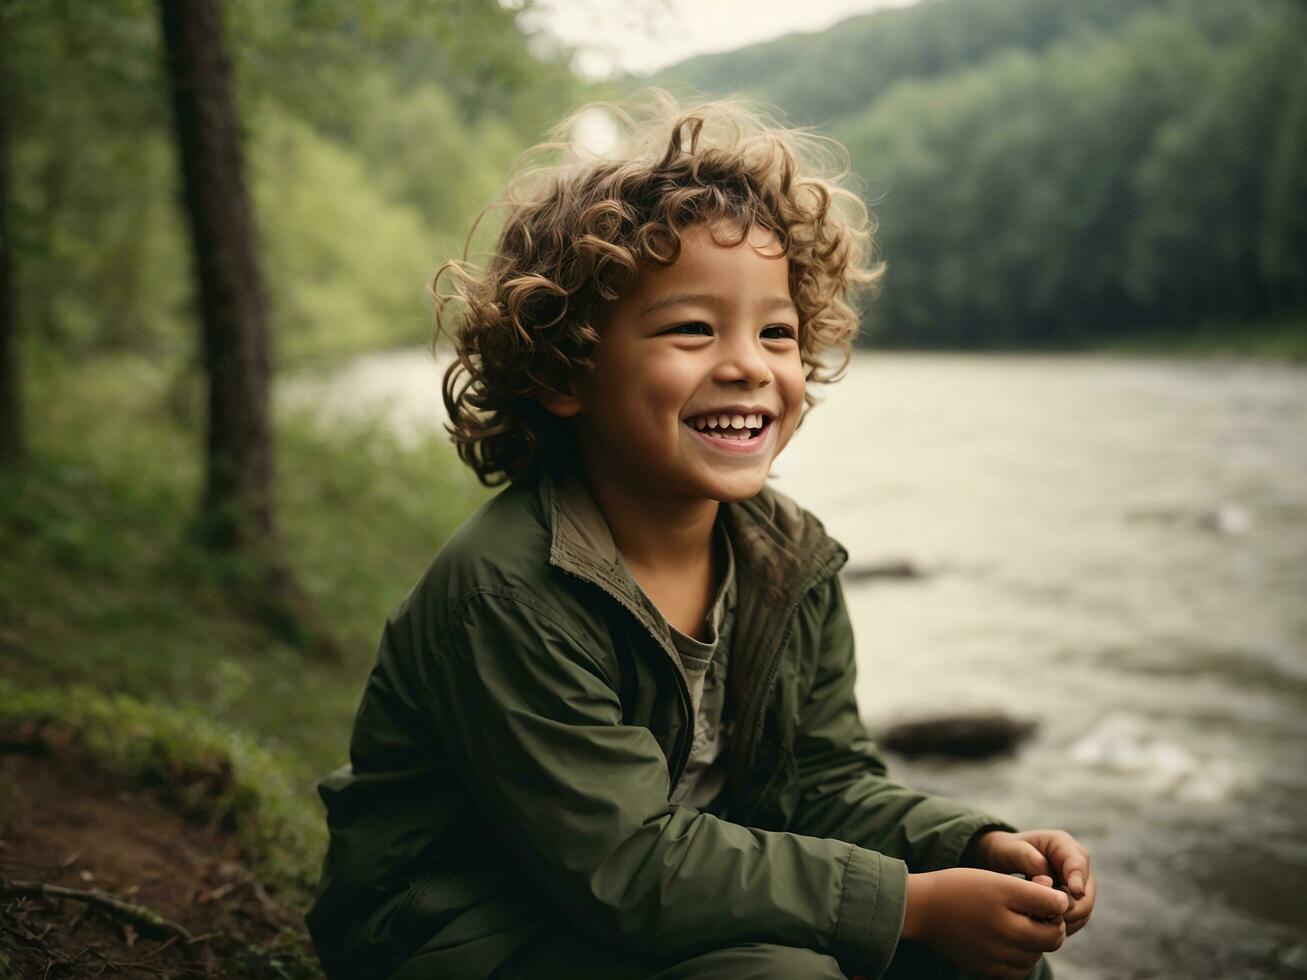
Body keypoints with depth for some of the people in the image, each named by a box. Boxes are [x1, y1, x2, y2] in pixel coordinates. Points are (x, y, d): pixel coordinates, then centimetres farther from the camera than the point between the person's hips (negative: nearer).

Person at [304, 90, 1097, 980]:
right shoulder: (509, 590, -26)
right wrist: (911, 903, -26)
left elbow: (824, 781, 2)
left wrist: (982, 848, -17)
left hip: (689, 903, 6)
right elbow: (629, 867, -27)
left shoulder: (790, 557, -2)